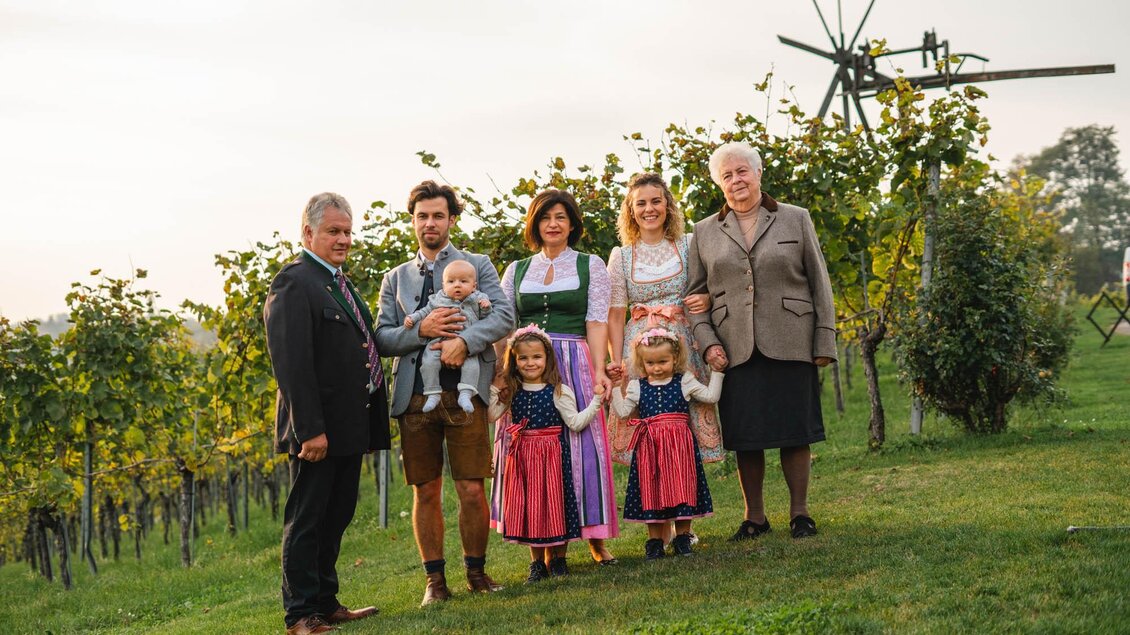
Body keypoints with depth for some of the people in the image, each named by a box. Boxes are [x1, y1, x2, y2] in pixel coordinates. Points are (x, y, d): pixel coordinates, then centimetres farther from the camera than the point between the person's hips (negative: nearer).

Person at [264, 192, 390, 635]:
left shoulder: (340, 283, 17)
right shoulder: (295, 283, -13)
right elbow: (291, 364, -20)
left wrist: (368, 422, 16)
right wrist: (310, 429, -24)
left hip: (349, 427, 9)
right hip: (318, 430, -9)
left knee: (336, 518, 16)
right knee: (306, 522, 0)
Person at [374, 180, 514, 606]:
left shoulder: (478, 265, 11)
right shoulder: (395, 279, 17)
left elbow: (504, 316, -3)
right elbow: (383, 338, 8)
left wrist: (464, 340, -19)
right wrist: (421, 330, -10)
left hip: (464, 391, -2)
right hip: (414, 395, 2)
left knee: (471, 491, -4)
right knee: (426, 493, 4)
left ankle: (476, 572, 12)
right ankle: (435, 580, 12)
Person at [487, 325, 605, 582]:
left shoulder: (559, 391, -4)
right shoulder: (510, 391, 6)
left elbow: (575, 423, -6)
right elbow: (490, 416, 4)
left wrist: (596, 402, -14)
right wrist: (494, 390, 0)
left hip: (551, 454, -3)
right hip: (522, 455, 3)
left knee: (552, 502, 1)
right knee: (527, 506, 5)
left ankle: (554, 558, 16)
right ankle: (537, 563, 16)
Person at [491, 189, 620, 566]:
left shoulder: (591, 265, 9)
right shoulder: (516, 271, 15)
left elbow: (597, 322, 1)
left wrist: (599, 370, -10)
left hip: (573, 364, -2)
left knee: (581, 446, -4)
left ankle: (595, 537, 7)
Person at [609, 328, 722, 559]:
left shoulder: (684, 381, 6)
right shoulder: (637, 386, 7)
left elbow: (710, 396, 5)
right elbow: (622, 411, 3)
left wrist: (716, 372, 5)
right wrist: (616, 386, 2)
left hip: (680, 444, -1)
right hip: (650, 446, 1)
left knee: (682, 486, 2)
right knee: (652, 491, 3)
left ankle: (682, 537, 15)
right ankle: (655, 541, 12)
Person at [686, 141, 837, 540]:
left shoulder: (796, 220, 7)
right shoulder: (705, 232, 10)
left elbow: (819, 284, 6)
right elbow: (694, 294, 11)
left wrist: (825, 341, 0)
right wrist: (707, 342, -3)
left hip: (790, 344, -1)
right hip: (734, 351, 1)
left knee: (795, 431, 2)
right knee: (744, 436, 3)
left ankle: (799, 512, 15)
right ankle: (754, 517, 16)